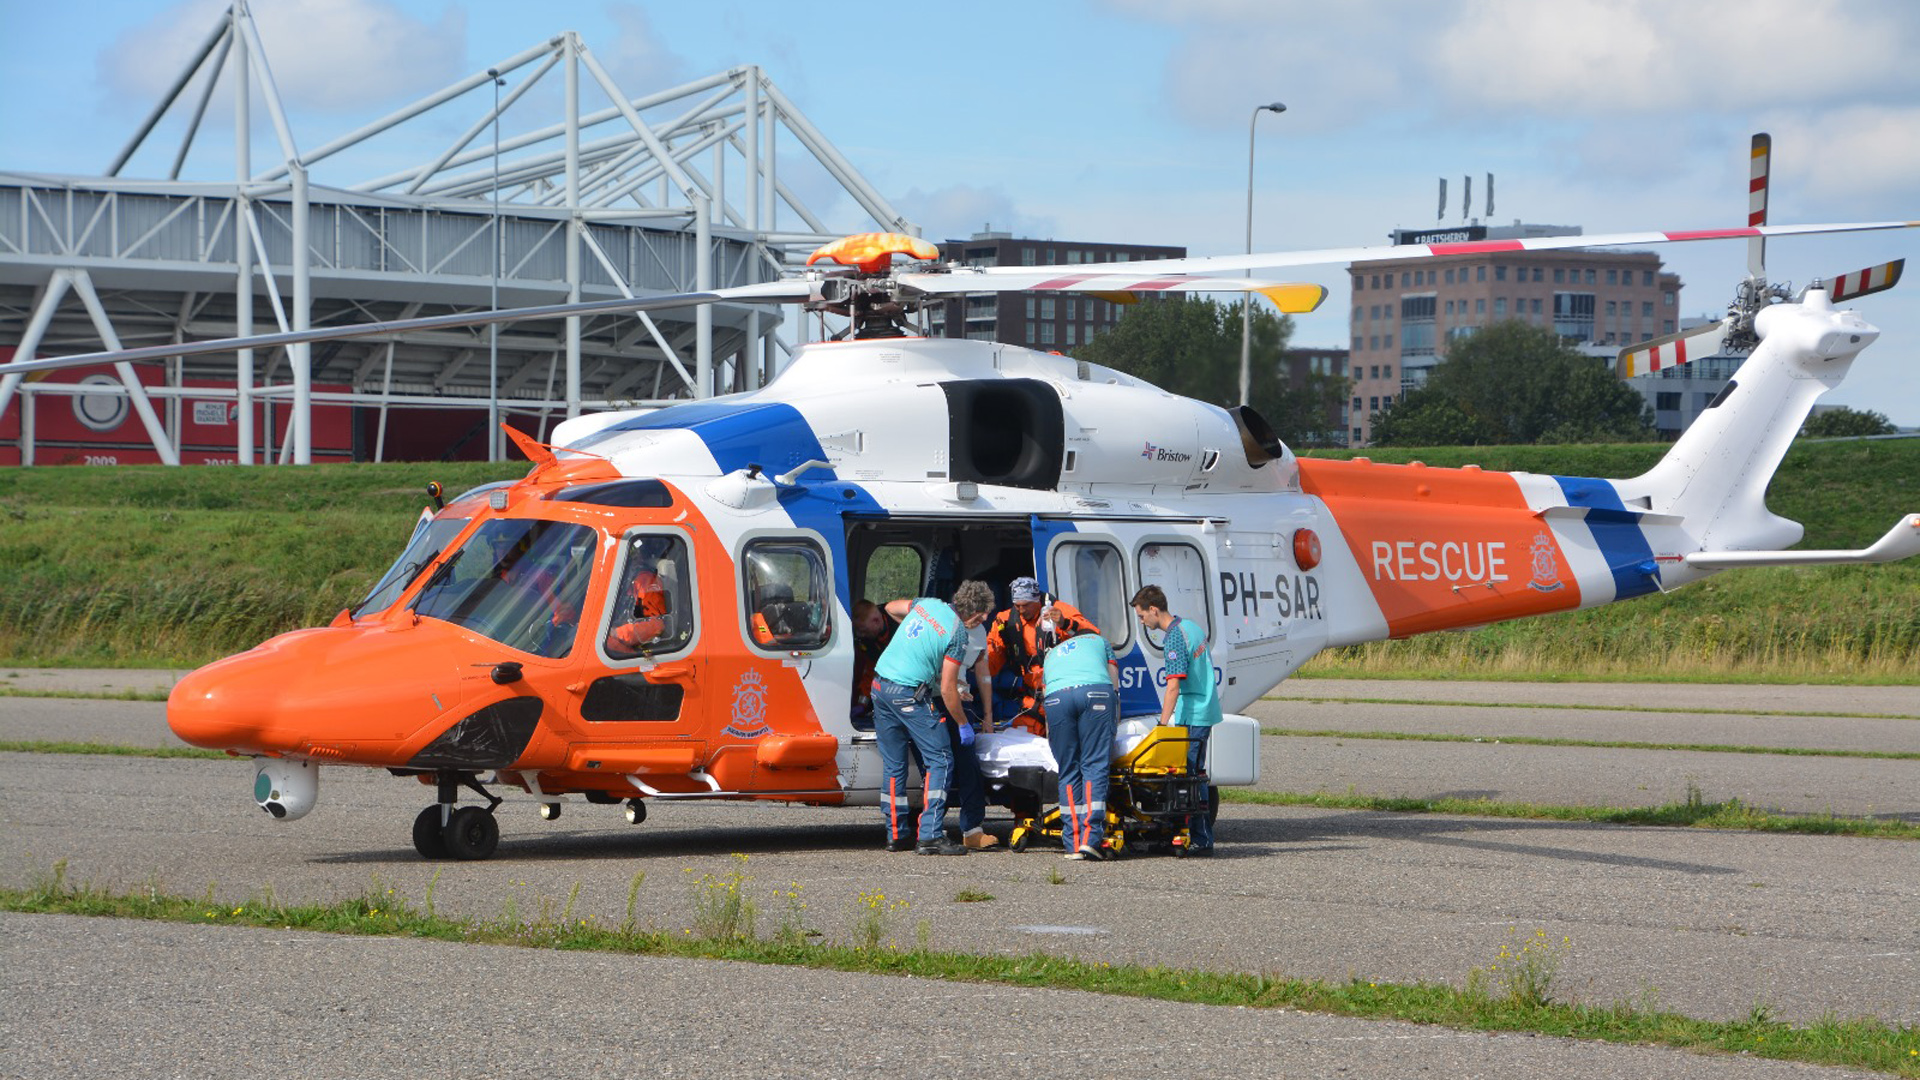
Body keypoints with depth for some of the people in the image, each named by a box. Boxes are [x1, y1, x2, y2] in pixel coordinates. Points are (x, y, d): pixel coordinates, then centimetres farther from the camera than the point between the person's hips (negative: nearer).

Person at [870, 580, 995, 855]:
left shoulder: (927, 604, 10)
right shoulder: (957, 635, -10)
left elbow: (891, 607, 31)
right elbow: (947, 690, -10)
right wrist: (964, 725, 3)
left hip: (880, 685, 8)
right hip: (909, 695, -8)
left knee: (893, 766, 14)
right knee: (940, 761, -1)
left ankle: (895, 835, 18)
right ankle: (930, 836, -11)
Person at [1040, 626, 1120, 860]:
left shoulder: (1051, 654, 40)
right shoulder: (1099, 641, 36)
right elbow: (1115, 684, 26)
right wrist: (1115, 723, 31)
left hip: (1056, 697, 2)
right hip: (1096, 692, -2)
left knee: (1068, 771, 7)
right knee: (1094, 766, -2)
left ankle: (1073, 844, 1)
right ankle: (1090, 838, -14)